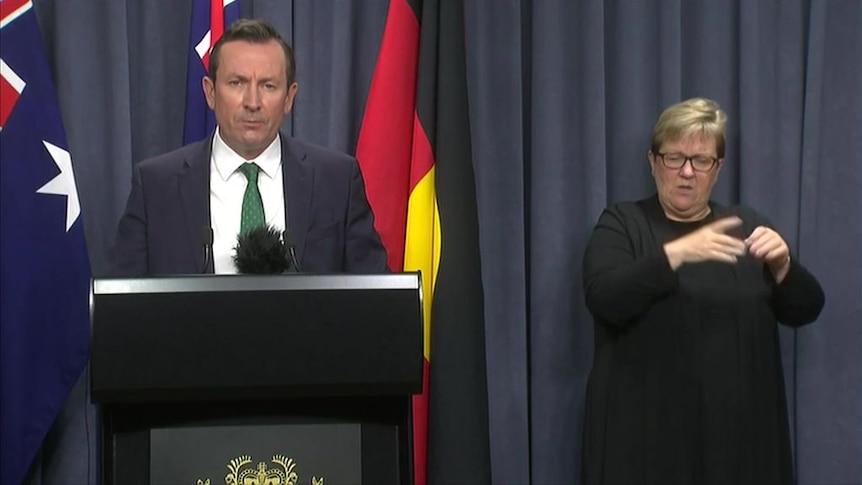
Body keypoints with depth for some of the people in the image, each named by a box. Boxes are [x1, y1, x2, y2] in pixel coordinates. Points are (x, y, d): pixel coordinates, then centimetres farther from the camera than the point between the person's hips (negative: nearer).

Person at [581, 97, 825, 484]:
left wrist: (782, 264, -14)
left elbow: (806, 310, 5)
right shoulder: (621, 224, 2)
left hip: (736, 426, 3)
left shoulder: (746, 226, 11)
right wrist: (675, 253, -26)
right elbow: (603, 298, -15)